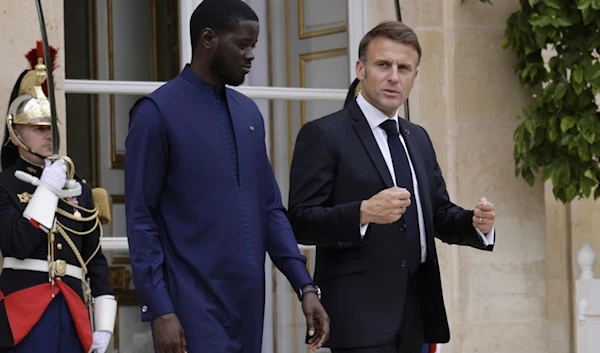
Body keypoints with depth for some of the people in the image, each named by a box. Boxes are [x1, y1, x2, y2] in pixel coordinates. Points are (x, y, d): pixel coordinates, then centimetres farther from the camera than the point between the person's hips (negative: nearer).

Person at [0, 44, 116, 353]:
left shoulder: (80, 190, 16)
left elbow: (96, 261, 17)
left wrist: (103, 324, 9)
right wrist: (47, 190, -10)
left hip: (73, 316, 5)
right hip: (25, 315, -5)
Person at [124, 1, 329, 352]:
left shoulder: (249, 113, 12)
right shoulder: (158, 113, -6)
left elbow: (271, 208, 15)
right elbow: (140, 220, -7)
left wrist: (305, 285, 5)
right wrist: (160, 310, -13)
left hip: (248, 305, 6)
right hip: (194, 309, -6)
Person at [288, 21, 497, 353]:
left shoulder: (418, 139, 18)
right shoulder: (323, 135, -5)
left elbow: (439, 215, 20)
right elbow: (300, 221, -12)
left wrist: (476, 223, -3)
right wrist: (363, 212, -27)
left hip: (415, 310, 7)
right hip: (360, 311, -7)